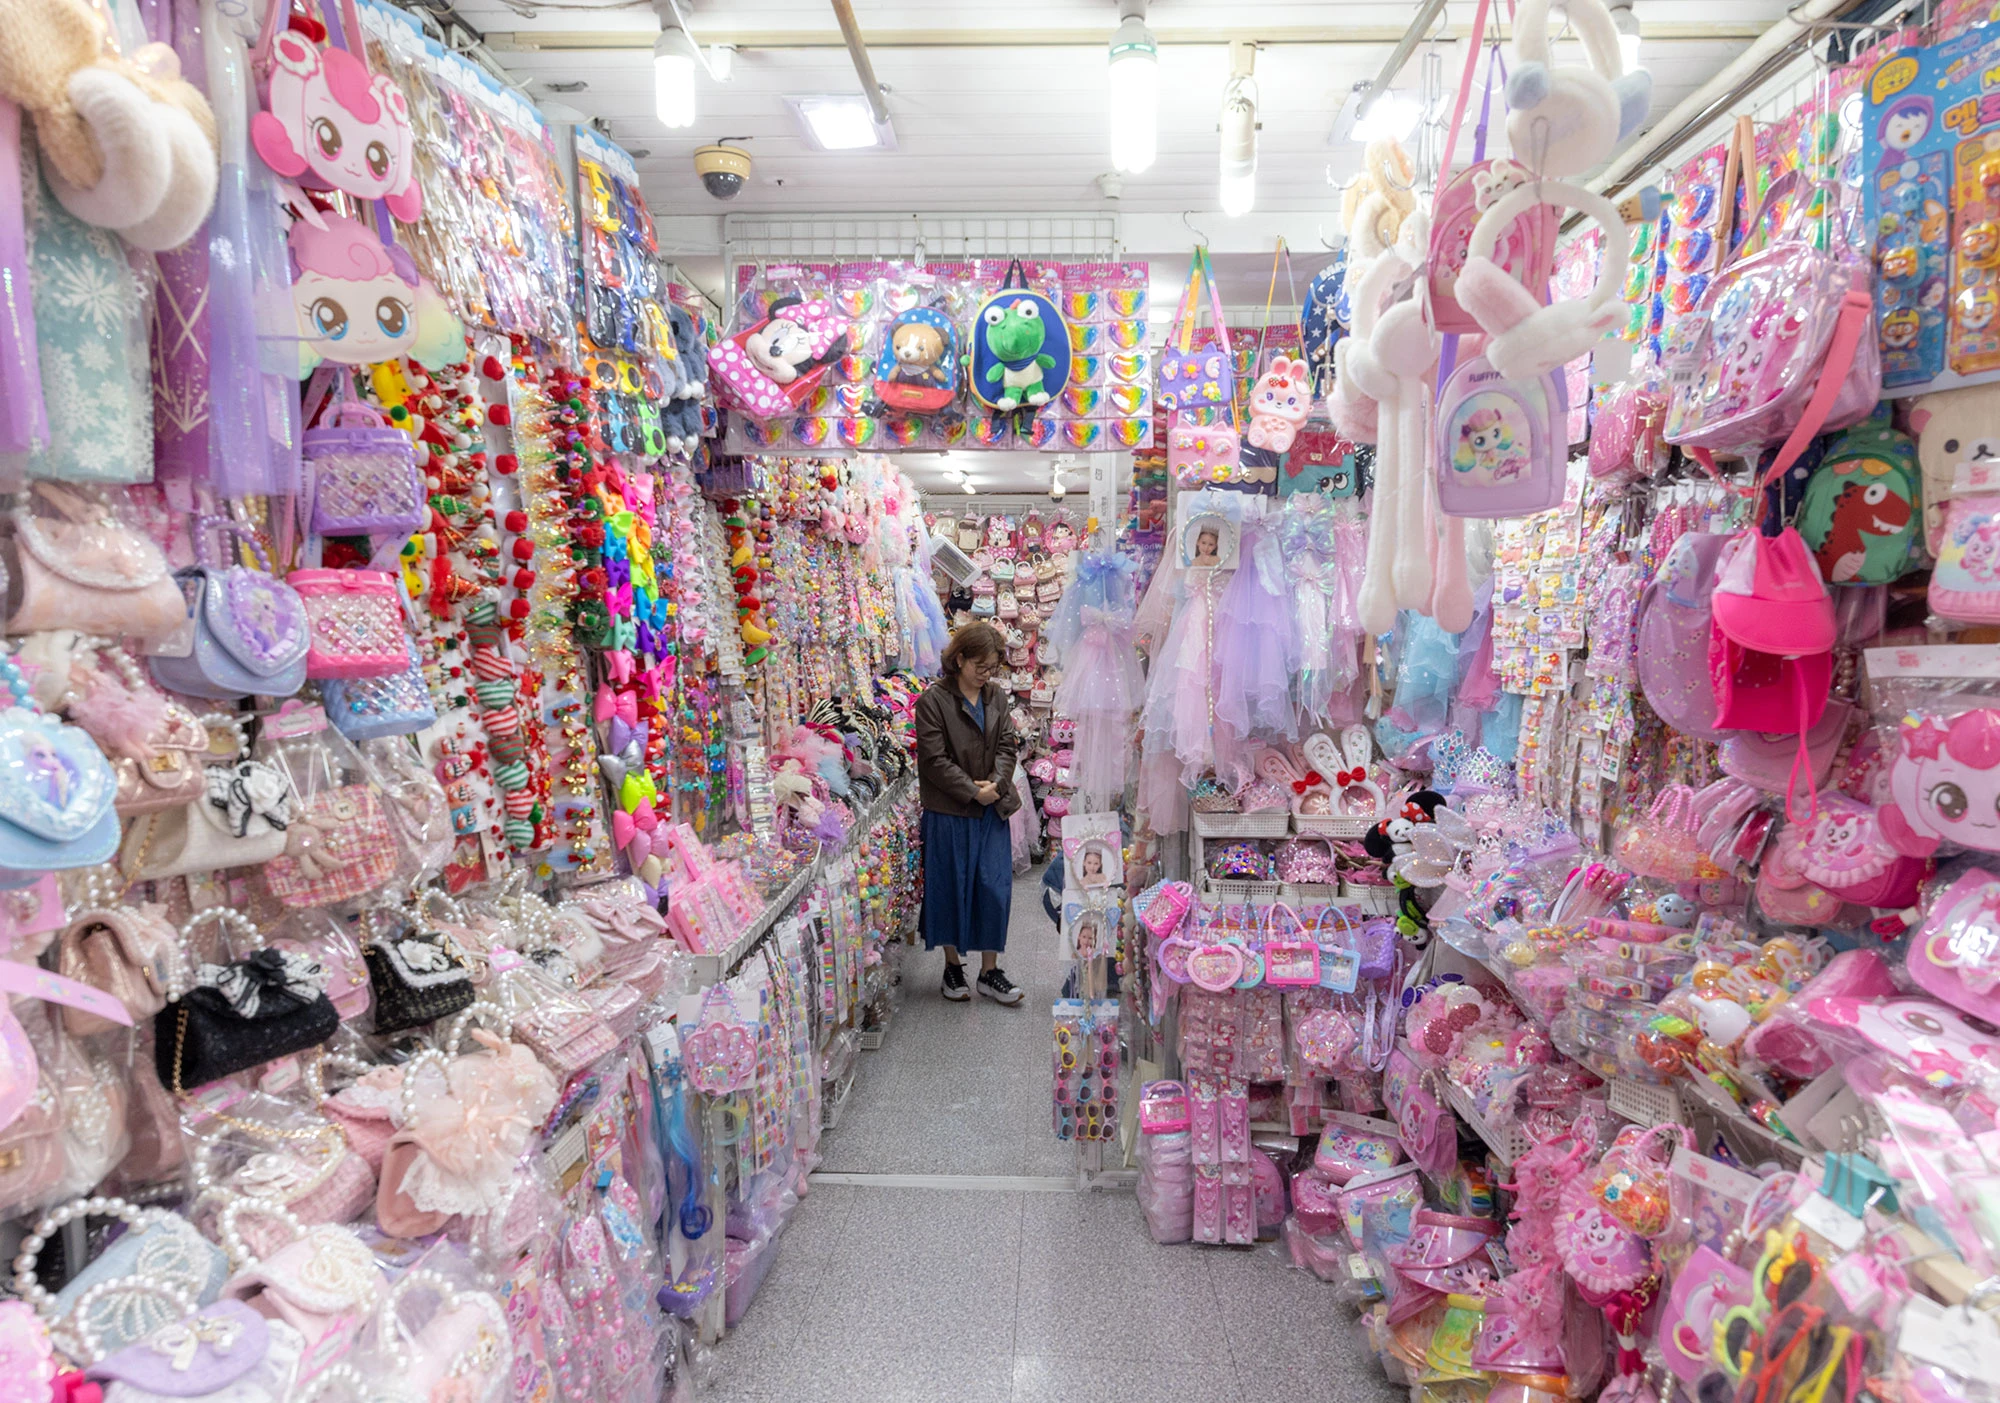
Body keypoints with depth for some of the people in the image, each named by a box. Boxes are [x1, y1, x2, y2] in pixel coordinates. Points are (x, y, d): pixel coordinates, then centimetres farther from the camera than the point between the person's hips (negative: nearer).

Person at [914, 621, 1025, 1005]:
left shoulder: (997, 696, 9)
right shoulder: (933, 700, -9)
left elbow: (1007, 745, 7)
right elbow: (934, 760, -12)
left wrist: (996, 783, -10)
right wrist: (974, 791, -14)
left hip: (993, 809, 5)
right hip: (949, 812, -4)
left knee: (995, 888, 4)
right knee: (952, 887, 5)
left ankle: (989, 971, 14)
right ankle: (953, 966, 21)